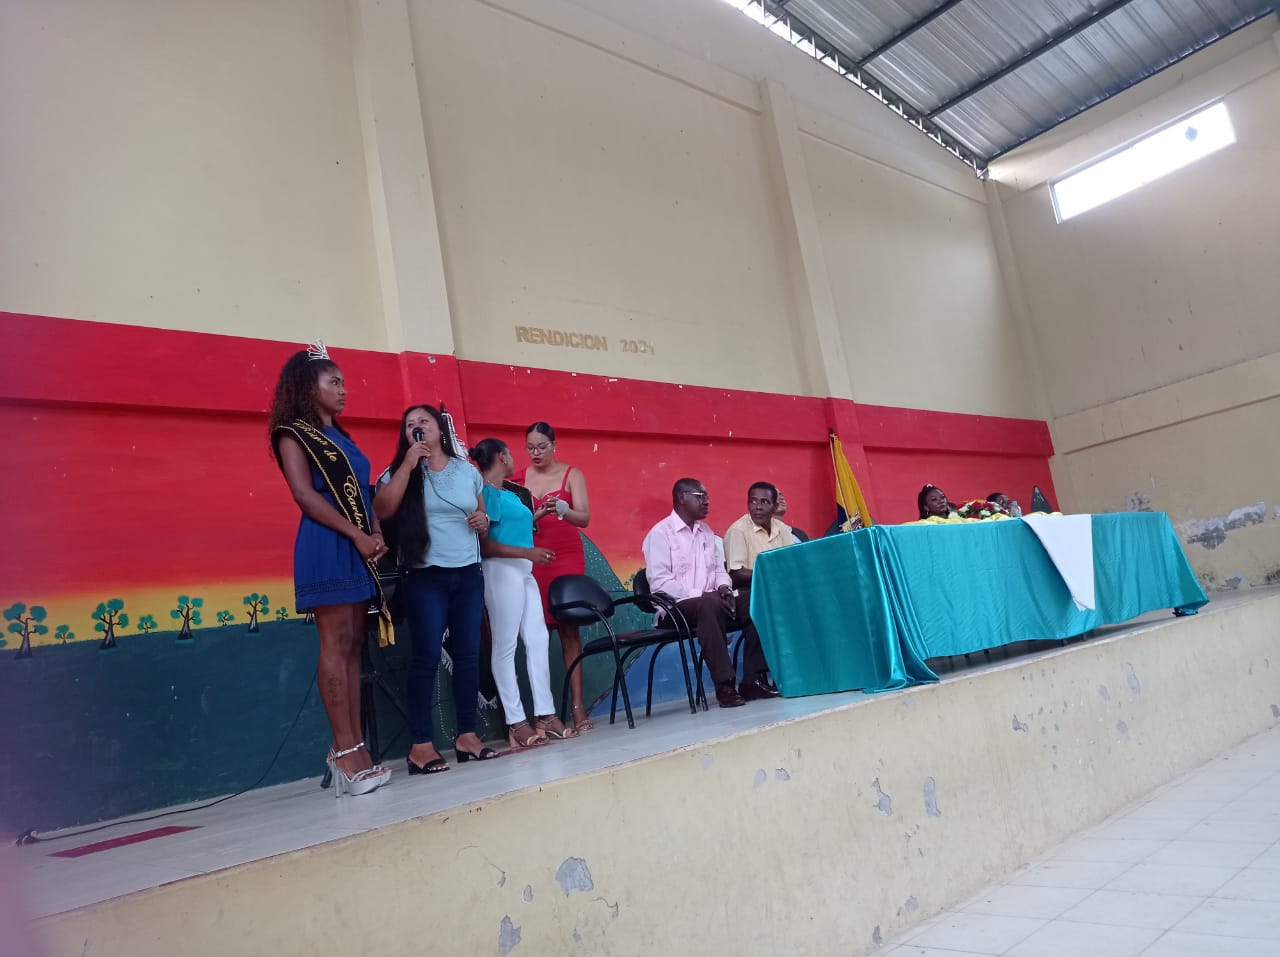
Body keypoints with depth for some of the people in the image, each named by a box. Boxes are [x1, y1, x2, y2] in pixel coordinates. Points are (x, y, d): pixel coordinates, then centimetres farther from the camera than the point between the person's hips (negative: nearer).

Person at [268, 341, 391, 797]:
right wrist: (357, 535, -17)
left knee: (353, 645, 5)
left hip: (358, 549, 8)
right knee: (336, 645, -9)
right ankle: (346, 749, -7)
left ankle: (352, 750, 9)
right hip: (327, 548, -8)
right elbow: (305, 494, -13)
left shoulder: (341, 437, 22)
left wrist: (376, 534, 0)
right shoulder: (293, 433, -1)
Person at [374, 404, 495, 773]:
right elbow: (383, 510, -15)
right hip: (424, 578, -3)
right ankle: (421, 745, -2)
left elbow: (482, 517, 21)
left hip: (468, 575, 4)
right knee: (426, 657, -6)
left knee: (468, 654, 5)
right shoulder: (400, 471, 3)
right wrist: (408, 464, -15)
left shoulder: (468, 471, 12)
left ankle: (467, 735, 14)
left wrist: (484, 521, -3)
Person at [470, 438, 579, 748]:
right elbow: (483, 544, -17)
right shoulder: (486, 492, -10)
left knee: (538, 639, 7)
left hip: (523, 571, 9)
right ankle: (516, 722, 3)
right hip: (501, 571, -9)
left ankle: (545, 714, 12)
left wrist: (537, 512, 27)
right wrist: (527, 552, -19)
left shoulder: (510, 491, 16)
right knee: (506, 646, -2)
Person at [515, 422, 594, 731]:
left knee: (568, 627, -6)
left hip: (566, 557, -1)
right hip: (530, 559, 1)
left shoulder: (571, 474, 3)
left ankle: (578, 703, -5)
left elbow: (584, 518, -7)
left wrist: (563, 509, -26)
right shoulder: (518, 478, 8)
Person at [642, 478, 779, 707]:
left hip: (709, 603, 7)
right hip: (676, 609, -7)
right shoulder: (660, 533, -6)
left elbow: (719, 569, 21)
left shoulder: (706, 531, 18)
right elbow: (660, 583, -16)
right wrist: (701, 594, -22)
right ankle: (724, 685, -34)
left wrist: (724, 588, -4)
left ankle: (752, 680, -12)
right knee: (710, 605, -37)